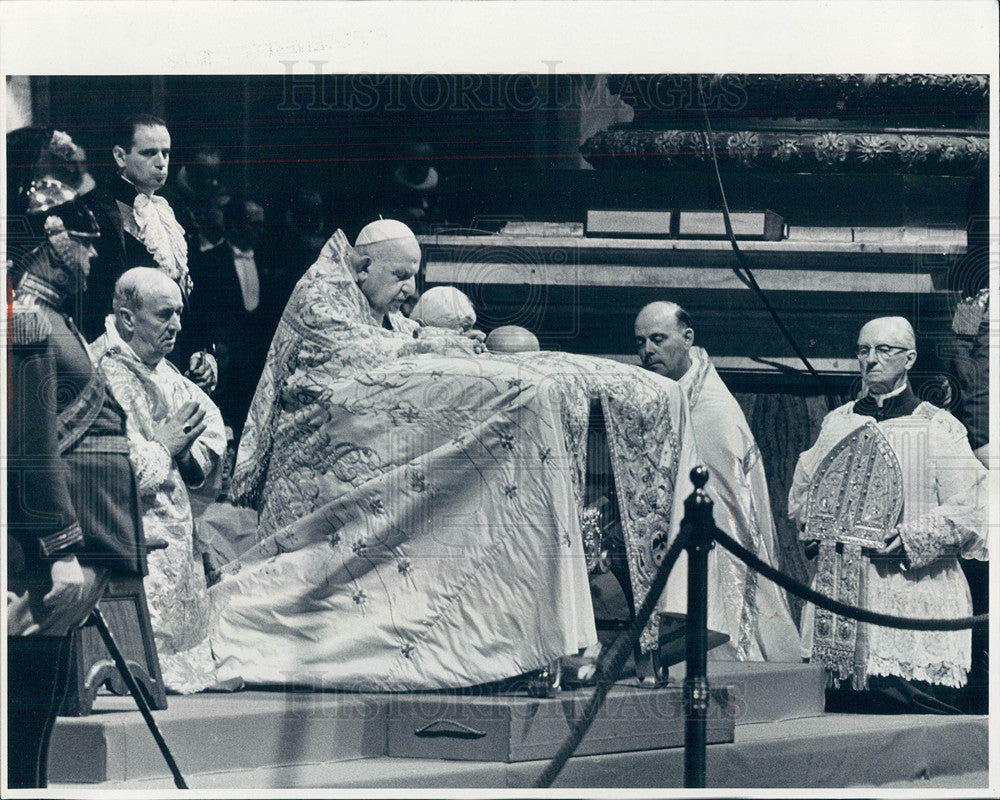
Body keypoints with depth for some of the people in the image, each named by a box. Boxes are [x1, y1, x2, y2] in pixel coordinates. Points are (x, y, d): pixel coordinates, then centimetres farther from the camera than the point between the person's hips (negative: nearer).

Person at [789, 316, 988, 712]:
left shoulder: (938, 428, 1)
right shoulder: (836, 423, 17)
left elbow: (969, 512, -5)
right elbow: (803, 489, 29)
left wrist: (912, 539, -15)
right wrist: (813, 529, 10)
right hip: (840, 597, 4)